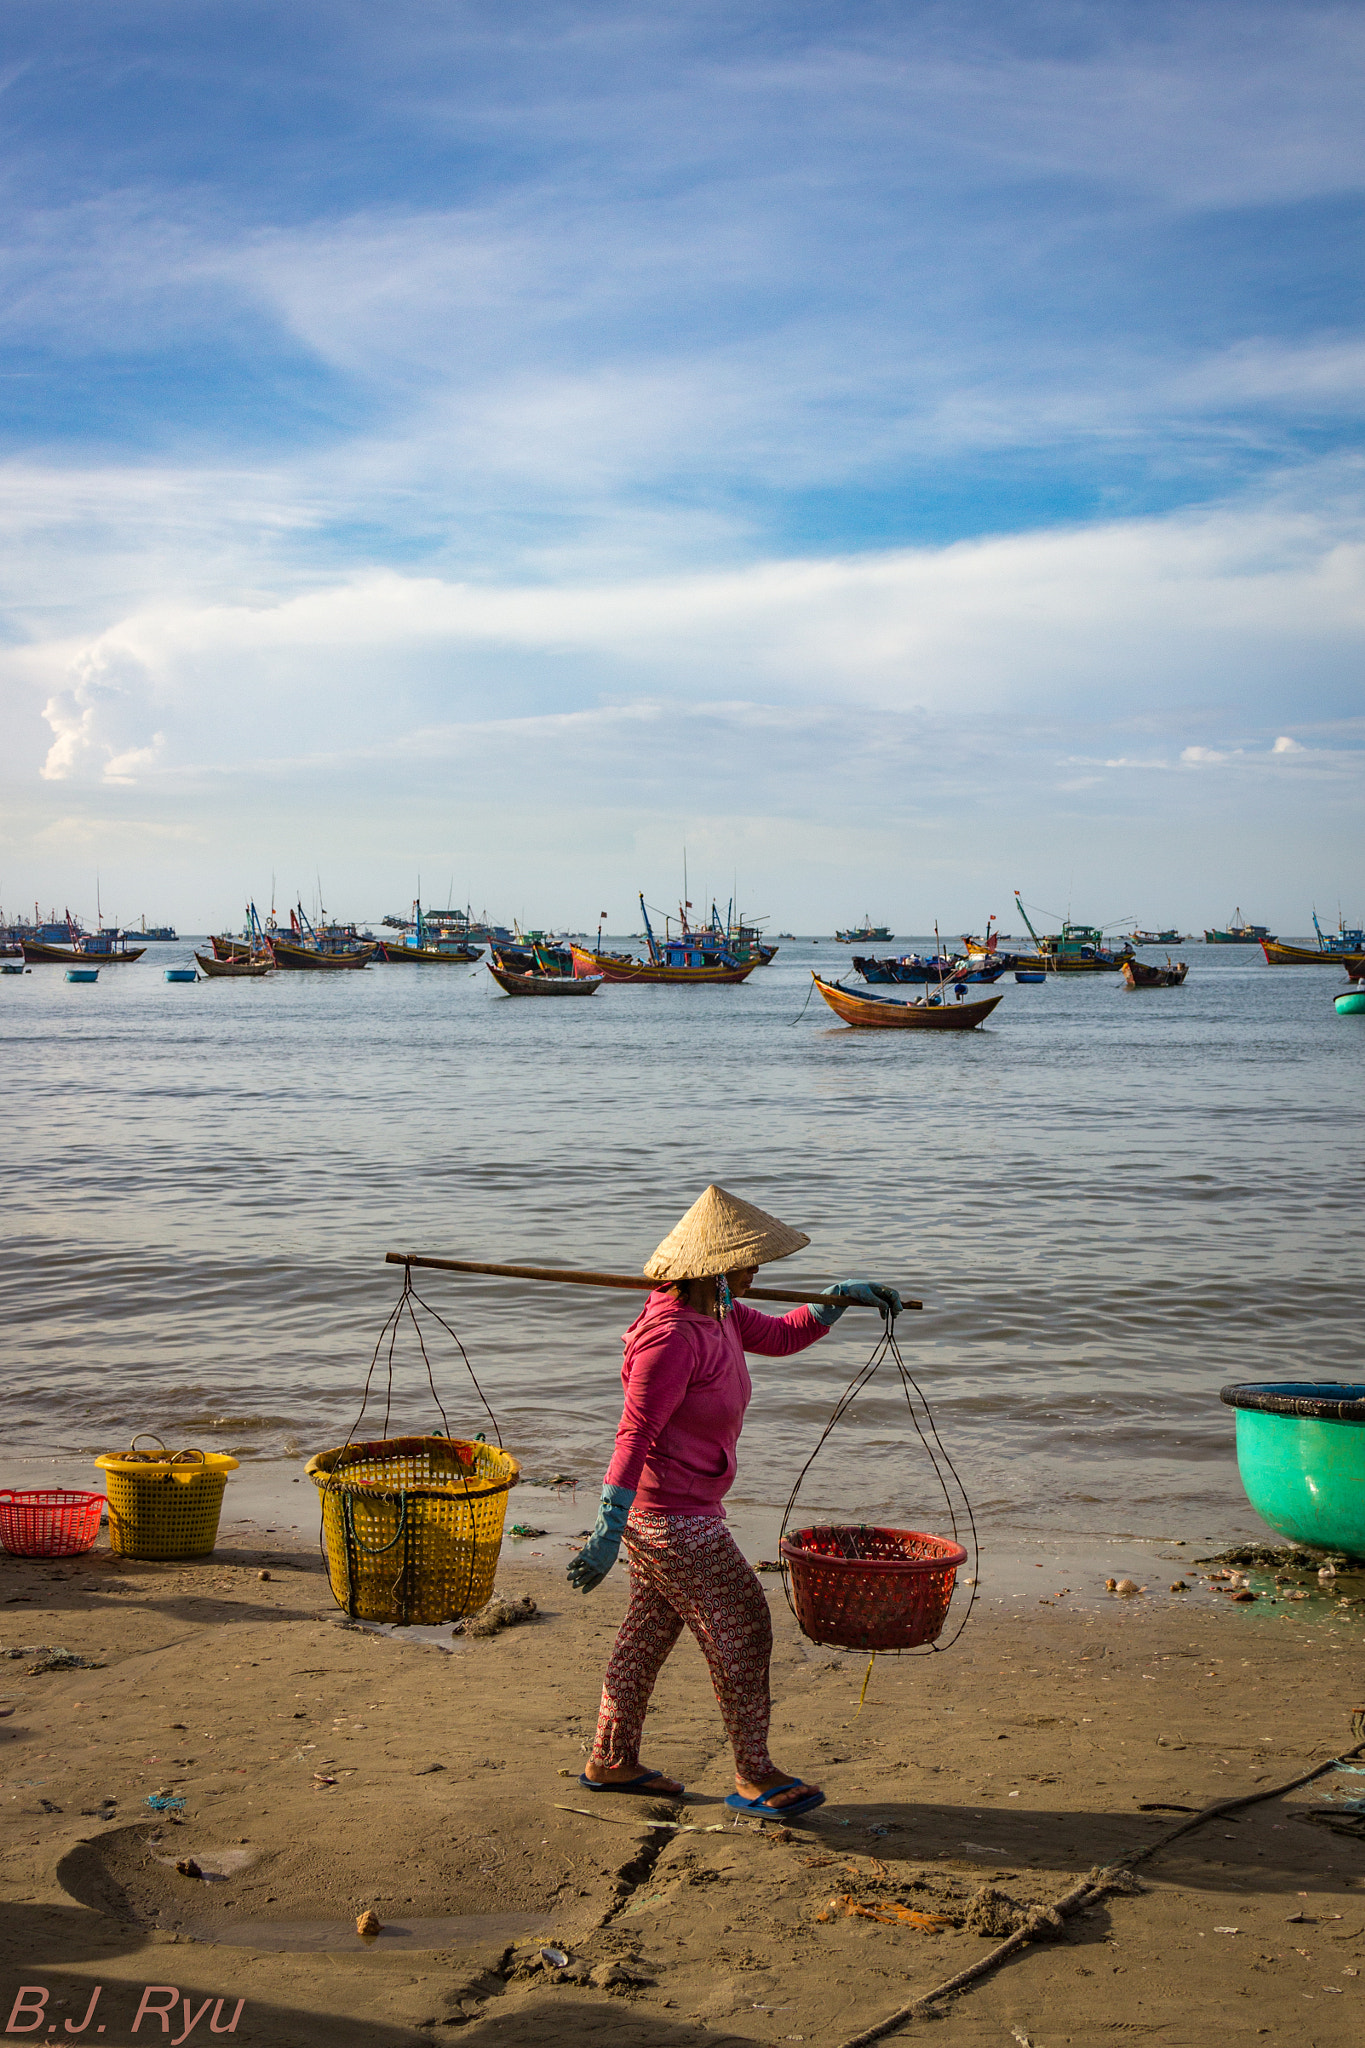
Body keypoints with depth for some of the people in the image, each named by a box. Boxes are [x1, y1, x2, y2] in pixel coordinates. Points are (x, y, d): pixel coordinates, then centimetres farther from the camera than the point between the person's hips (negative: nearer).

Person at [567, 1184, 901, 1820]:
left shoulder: (716, 1312, 4)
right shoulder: (672, 1337, -26)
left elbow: (780, 1336, 22)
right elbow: (634, 1434, -27)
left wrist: (837, 1299, 6)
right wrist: (608, 1533, -26)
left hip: (672, 1511, 10)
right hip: (673, 1520, -10)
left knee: (650, 1629, 19)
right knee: (741, 1629, 1)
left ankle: (611, 1760, 32)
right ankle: (754, 1778, 14)